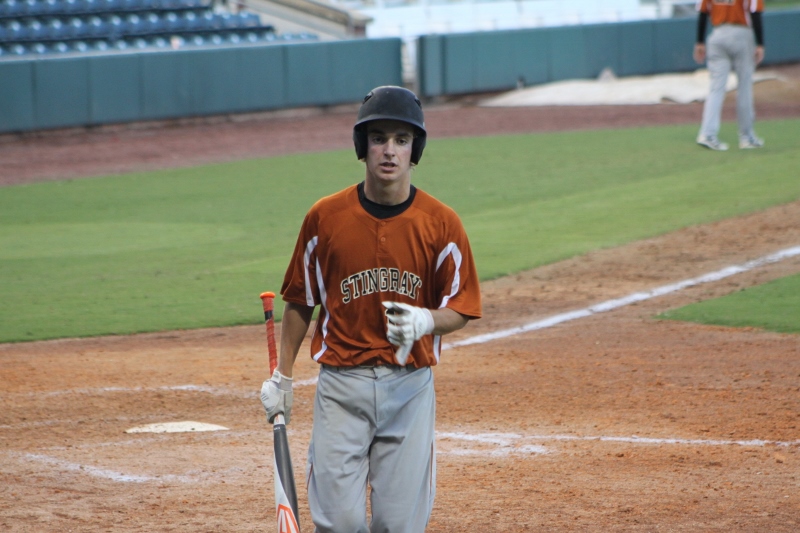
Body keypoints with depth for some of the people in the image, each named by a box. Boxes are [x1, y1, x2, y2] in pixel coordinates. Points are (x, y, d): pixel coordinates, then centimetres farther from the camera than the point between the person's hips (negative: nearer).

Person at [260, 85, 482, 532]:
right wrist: (282, 377, 12)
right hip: (341, 384, 0)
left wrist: (424, 320, -19)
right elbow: (301, 300, 9)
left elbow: (461, 310, 2)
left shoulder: (441, 223, -3)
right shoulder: (326, 217, -1)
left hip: (410, 387, 0)